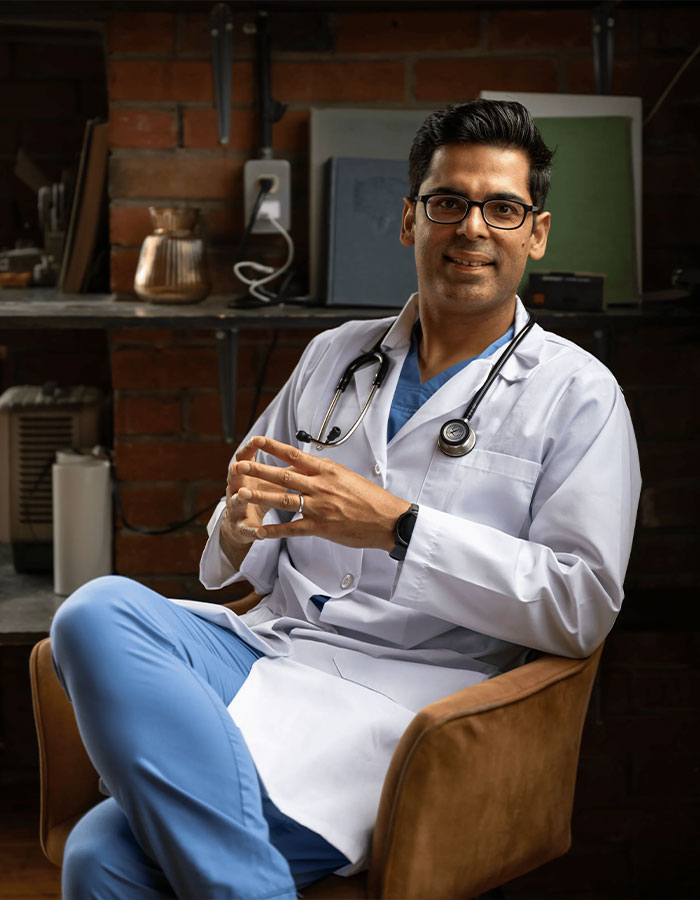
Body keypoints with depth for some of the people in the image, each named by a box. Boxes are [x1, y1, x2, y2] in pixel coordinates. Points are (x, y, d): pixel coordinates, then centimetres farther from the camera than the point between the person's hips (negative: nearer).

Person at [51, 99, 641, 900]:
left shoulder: (575, 394, 5)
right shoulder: (333, 355, 20)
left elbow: (582, 607, -6)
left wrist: (398, 527, -16)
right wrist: (239, 533, -4)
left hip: (397, 692, -7)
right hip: (267, 646, 7)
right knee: (98, 611, -30)